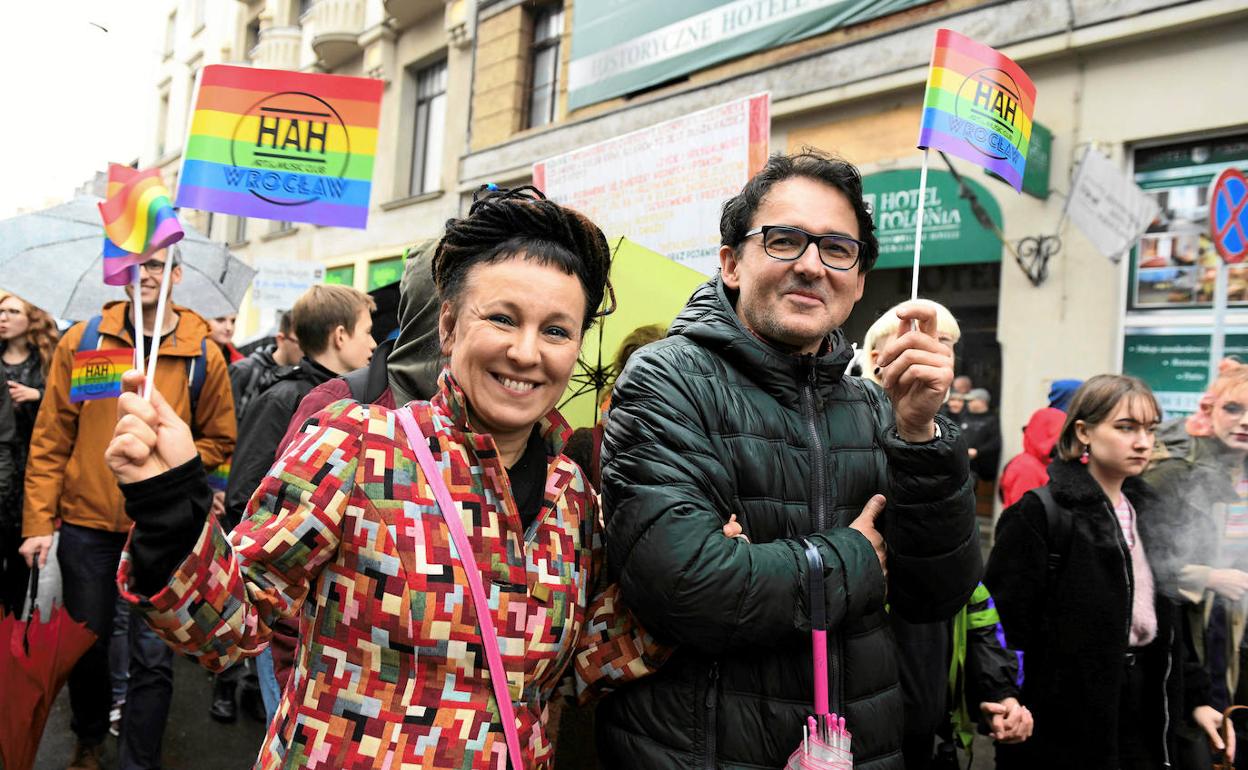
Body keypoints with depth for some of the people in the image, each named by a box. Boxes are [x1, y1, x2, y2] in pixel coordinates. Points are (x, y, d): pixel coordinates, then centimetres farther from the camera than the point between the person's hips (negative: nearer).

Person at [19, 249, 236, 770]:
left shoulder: (203, 354, -3)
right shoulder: (80, 342, 0)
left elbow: (219, 441, 4)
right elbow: (50, 439, 1)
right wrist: (38, 521, -3)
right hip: (86, 522, 2)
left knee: (152, 657, 2)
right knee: (85, 645, 16)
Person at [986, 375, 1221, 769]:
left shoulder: (1150, 511, 9)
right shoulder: (1040, 513, -16)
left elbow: (1170, 617, 15)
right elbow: (1008, 623, -19)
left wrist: (1195, 697, 10)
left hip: (1147, 710, 7)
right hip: (1066, 719, -7)